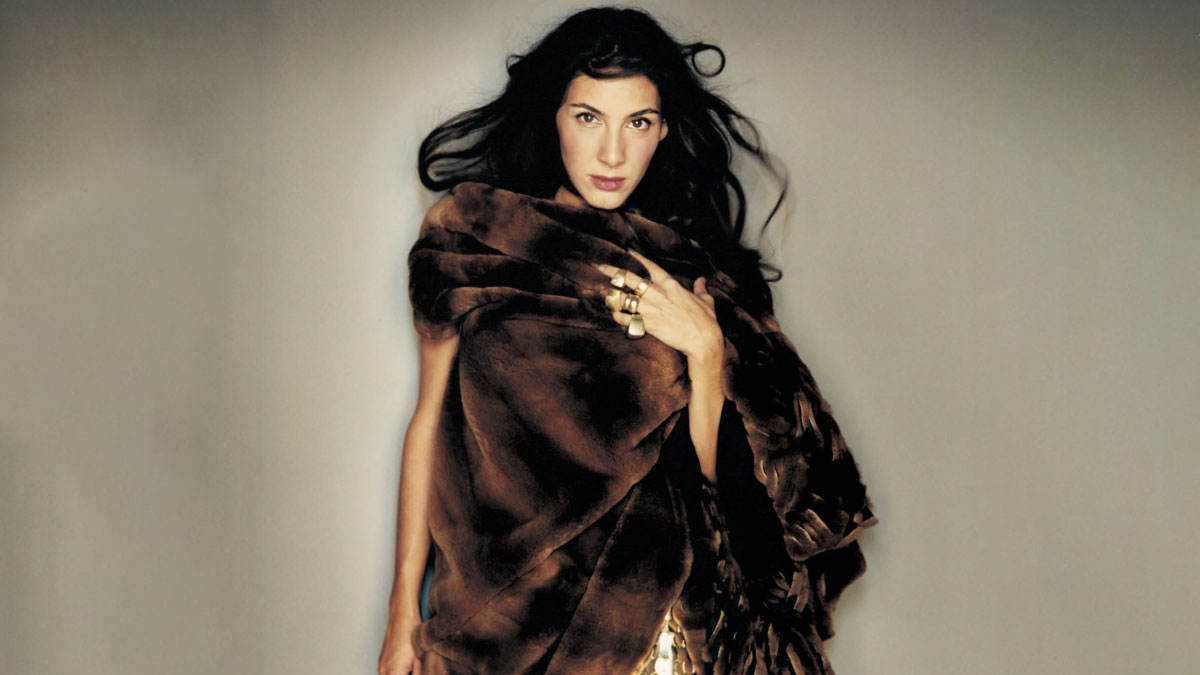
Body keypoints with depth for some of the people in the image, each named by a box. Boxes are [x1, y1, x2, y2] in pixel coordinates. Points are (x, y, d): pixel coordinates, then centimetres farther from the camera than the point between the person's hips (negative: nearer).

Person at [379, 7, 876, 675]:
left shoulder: (689, 268, 0)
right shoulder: (471, 232, -2)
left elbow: (712, 470, -1)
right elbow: (431, 419, 1)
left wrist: (705, 348, -17)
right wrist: (404, 609, 1)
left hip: (646, 607, 1)